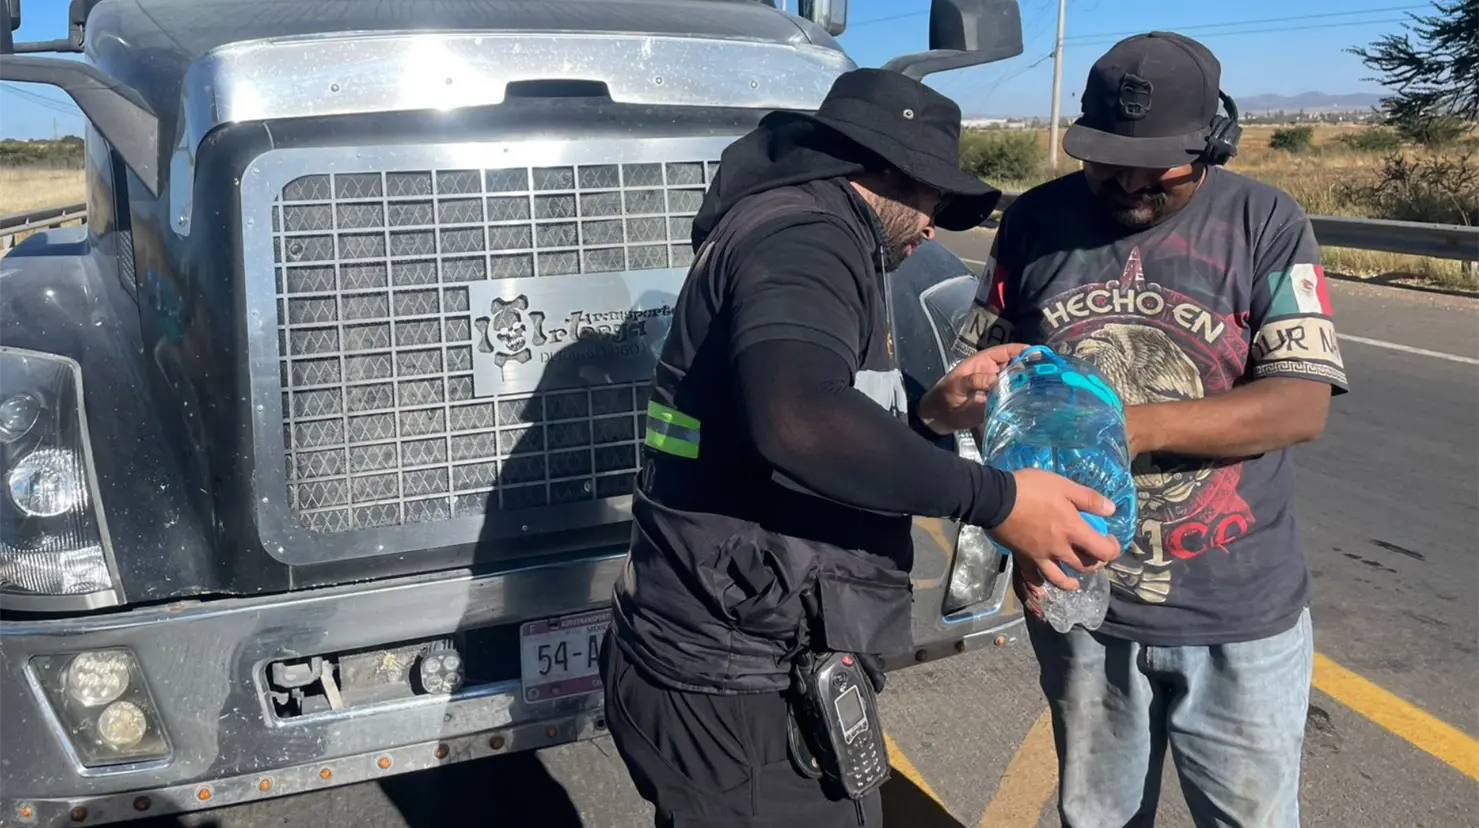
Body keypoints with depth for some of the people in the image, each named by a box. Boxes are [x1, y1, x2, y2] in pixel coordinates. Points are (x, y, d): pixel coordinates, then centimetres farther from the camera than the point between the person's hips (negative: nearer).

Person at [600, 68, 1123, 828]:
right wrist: (993, 498, -27)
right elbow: (797, 418, -36)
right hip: (738, 691, -10)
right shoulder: (805, 234, -15)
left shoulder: (787, 228, 18)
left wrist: (932, 409, 11)